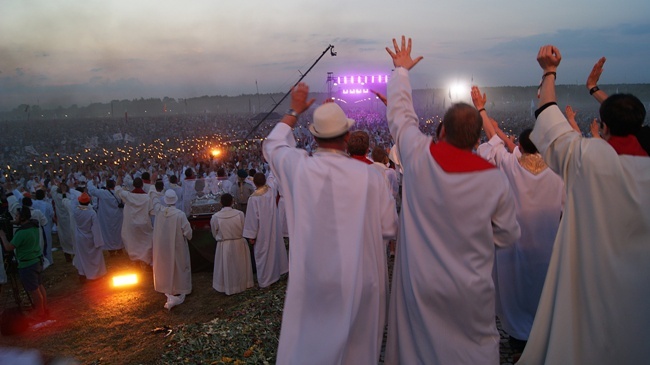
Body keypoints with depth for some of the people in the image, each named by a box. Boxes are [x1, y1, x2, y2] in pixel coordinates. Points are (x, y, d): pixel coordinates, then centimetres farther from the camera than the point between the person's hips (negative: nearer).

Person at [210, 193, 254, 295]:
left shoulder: (215, 217, -14)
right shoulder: (240, 214, -15)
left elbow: (214, 234, 0)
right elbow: (245, 230, -4)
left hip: (224, 246, -1)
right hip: (239, 244, 1)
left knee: (226, 267, 15)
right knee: (239, 266, 20)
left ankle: (228, 287, 26)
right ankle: (242, 284, 34)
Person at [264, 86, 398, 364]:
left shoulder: (299, 167, -11)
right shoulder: (370, 176, -16)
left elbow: (273, 145, 11)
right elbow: (389, 229, -7)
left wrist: (294, 111, 23)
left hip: (311, 284, 1)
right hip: (359, 284, 0)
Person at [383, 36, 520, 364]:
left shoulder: (419, 156, -15)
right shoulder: (495, 179, -15)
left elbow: (399, 113, 2)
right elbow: (508, 236, -3)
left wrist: (401, 69, 17)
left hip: (419, 284, 1)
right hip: (471, 291, 0)